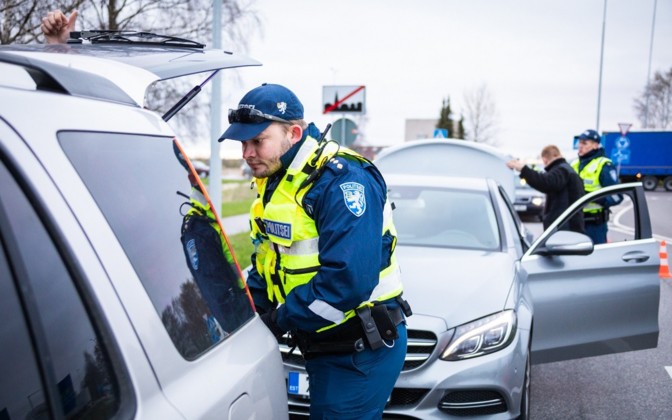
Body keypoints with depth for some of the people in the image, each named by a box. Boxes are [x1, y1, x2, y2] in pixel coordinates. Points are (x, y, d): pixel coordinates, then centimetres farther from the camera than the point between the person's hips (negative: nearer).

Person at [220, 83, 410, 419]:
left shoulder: (341, 179, -22)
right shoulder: (273, 183, 9)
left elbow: (348, 280, -30)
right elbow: (265, 266, 14)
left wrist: (281, 320, -20)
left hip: (361, 349, -9)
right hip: (323, 344, 9)